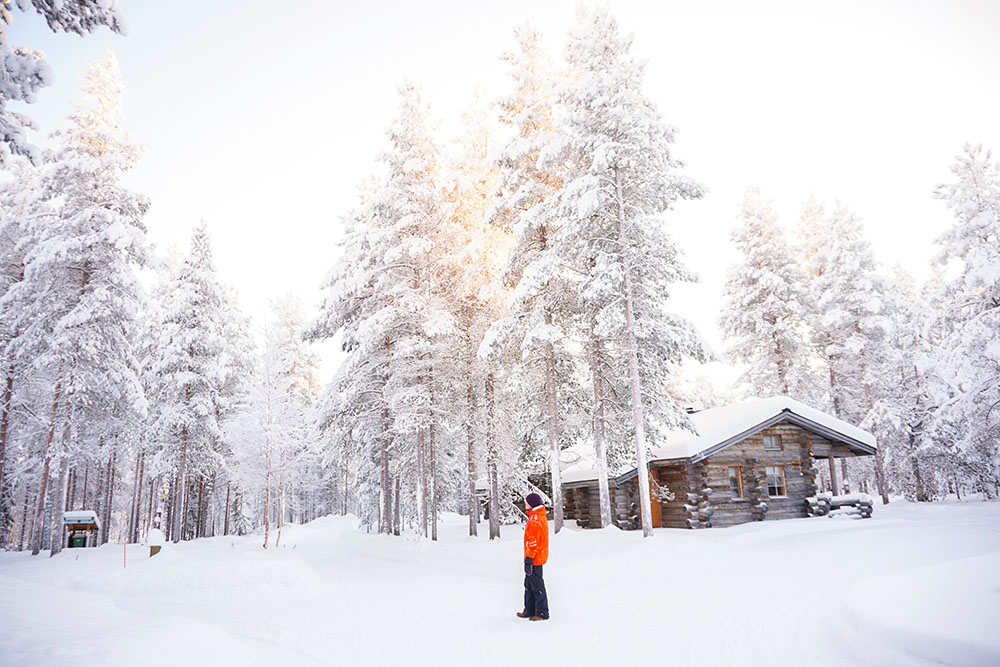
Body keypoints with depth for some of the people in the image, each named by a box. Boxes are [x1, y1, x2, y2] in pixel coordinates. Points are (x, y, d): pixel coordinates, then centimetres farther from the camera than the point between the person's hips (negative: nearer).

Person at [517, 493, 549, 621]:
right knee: (529, 585, 17)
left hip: (534, 558, -10)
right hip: (540, 556, 10)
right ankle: (530, 611, 24)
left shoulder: (535, 520, -21)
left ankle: (542, 613, 6)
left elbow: (533, 542, -23)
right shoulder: (541, 517, 12)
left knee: (537, 586, -1)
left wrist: (528, 561, -20)